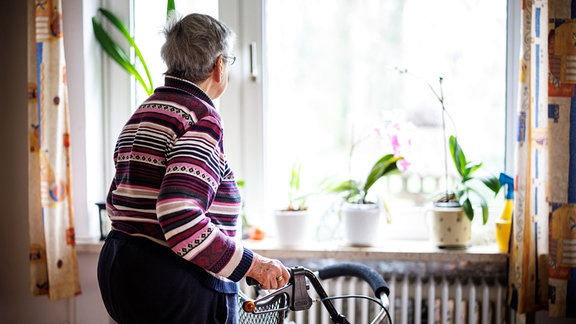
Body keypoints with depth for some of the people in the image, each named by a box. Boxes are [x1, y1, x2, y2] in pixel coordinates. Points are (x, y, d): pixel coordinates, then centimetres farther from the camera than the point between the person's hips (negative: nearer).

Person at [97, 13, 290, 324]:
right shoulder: (203, 120, -16)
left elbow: (116, 202, 15)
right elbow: (180, 217, -27)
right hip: (178, 286, -9)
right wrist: (253, 265, -20)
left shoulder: (140, 115, 12)